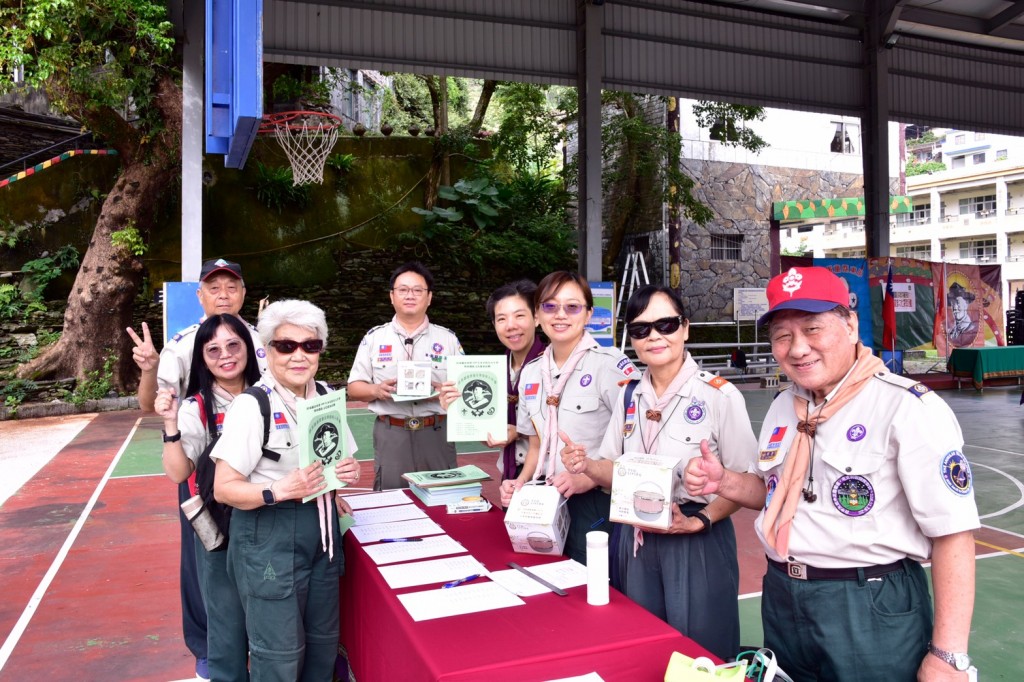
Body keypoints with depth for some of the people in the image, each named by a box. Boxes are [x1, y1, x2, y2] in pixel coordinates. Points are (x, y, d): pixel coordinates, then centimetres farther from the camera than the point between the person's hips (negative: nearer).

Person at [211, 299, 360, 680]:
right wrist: (278, 491, -30)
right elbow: (224, 488, -15)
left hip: (320, 534, 6)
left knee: (323, 641, 16)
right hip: (268, 540, -6)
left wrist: (348, 473, -6)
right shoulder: (252, 405, -16)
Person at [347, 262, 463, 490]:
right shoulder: (374, 338, 6)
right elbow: (354, 388, 7)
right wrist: (377, 390, -13)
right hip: (390, 435, 0)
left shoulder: (448, 339, 6)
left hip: (437, 433, 0)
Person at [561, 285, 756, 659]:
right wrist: (587, 466, -11)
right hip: (638, 540, 5)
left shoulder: (720, 395, -14)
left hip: (698, 542, -5)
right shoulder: (629, 397, 3)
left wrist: (699, 521, -23)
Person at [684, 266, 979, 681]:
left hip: (872, 611, -6)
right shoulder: (783, 406, 5)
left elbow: (953, 533, -17)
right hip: (781, 601, 7)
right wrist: (724, 482, -3)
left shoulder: (910, 408, -16)